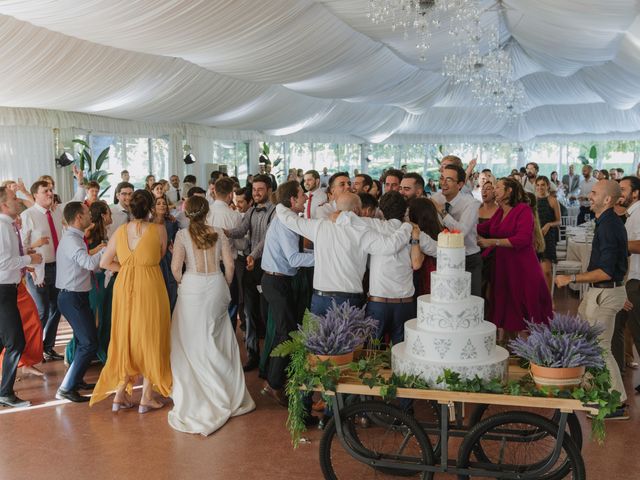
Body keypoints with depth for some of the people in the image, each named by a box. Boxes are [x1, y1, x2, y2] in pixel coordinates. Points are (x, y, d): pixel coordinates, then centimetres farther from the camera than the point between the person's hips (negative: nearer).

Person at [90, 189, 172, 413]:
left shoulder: (120, 231, 0)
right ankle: (146, 397, 14)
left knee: (126, 338, 16)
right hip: (150, 288, -3)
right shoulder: (159, 230, -9)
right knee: (150, 338, 9)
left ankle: (120, 394, 17)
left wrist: (127, 267, 9)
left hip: (124, 287, 3)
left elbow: (104, 262, 4)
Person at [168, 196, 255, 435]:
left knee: (193, 341, 8)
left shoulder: (183, 234, -5)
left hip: (192, 287, -3)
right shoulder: (218, 234, 2)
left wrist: (182, 283, 9)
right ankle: (227, 393, 21)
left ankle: (194, 395, 14)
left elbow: (176, 267, -9)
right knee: (218, 339, 14)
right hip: (216, 286, 3)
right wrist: (225, 286, 14)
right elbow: (229, 265, 0)